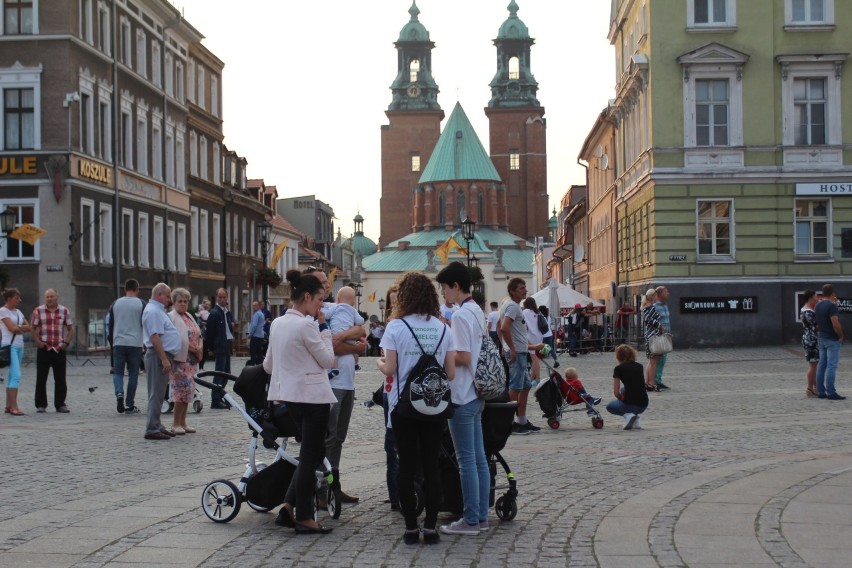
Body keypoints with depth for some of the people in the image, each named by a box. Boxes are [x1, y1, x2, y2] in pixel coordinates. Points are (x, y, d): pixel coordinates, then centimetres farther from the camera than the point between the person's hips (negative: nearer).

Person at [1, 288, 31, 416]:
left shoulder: (18, 312, 17)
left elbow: (29, 327, 11)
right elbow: (12, 328, -14)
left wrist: (18, 327, -6)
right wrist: (23, 328, 3)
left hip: (19, 346, 8)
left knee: (12, 376, 9)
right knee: (16, 375, -15)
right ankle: (14, 407, -17)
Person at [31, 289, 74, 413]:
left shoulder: (64, 311, 7)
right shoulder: (38, 311, 3)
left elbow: (70, 329, 10)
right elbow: (32, 328, 6)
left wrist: (66, 343, -4)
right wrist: (38, 341, -8)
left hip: (59, 349, 1)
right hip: (43, 349, -1)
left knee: (60, 379, 3)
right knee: (41, 378, 1)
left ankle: (60, 404, 11)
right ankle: (41, 405, 8)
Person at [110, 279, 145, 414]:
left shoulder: (116, 303, 6)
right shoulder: (141, 304, -2)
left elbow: (110, 324, 12)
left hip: (118, 343, 2)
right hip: (135, 343, -2)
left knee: (118, 371, 9)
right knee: (133, 374, 5)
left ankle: (119, 393, -18)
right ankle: (130, 405, 6)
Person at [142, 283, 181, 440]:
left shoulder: (158, 310, 19)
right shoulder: (153, 311, -14)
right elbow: (155, 337, -22)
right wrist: (164, 359, -24)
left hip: (163, 356, 11)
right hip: (158, 356, -11)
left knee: (159, 393, 14)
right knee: (156, 394, -9)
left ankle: (156, 426, 19)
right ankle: (152, 429, -8)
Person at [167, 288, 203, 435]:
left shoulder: (189, 317, 19)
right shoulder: (171, 317, -7)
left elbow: (198, 335, 23)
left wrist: (199, 348, 4)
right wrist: (192, 348, -19)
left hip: (191, 360, 9)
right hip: (179, 360, -9)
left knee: (188, 390, 10)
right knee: (182, 389, -12)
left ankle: (182, 422, 17)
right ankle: (176, 424, -5)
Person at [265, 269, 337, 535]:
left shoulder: (277, 324, 8)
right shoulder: (307, 325, -18)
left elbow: (268, 364, 15)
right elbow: (328, 360, -10)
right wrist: (323, 327, -4)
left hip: (290, 395, 9)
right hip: (312, 395, -9)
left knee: (310, 453, 18)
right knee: (311, 456, 1)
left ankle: (288, 507, 14)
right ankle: (304, 518, 6)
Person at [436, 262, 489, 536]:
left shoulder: (459, 316, -16)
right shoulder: (477, 312, 13)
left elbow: (463, 357, -21)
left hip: (462, 397, -9)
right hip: (476, 394, 9)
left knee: (466, 460, -4)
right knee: (479, 458, 11)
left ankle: (470, 520, 1)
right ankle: (481, 516, 16)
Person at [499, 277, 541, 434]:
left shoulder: (510, 304, 16)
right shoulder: (512, 306, -15)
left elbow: (501, 328, 24)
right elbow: (504, 328, -28)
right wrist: (512, 349, -22)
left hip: (521, 353, 11)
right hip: (517, 353, -11)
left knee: (526, 386, 14)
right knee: (515, 388, -7)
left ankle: (522, 422, 19)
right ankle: (510, 423, -2)